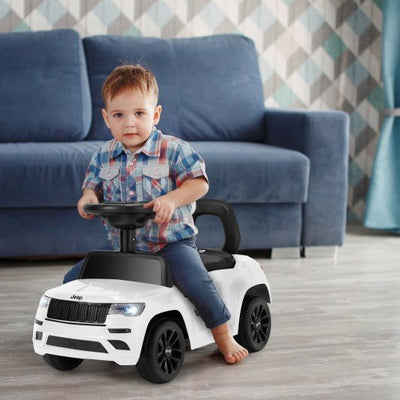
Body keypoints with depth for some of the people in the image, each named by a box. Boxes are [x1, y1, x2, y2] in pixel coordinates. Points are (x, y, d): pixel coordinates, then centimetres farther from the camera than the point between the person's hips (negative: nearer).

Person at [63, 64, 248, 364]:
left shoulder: (173, 150, -11)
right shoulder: (104, 156, 3)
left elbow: (200, 182, -14)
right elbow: (92, 183, 13)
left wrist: (172, 199, -31)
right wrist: (88, 196, -12)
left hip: (170, 240, -5)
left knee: (196, 281, -29)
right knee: (73, 280, 2)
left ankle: (223, 336, -7)